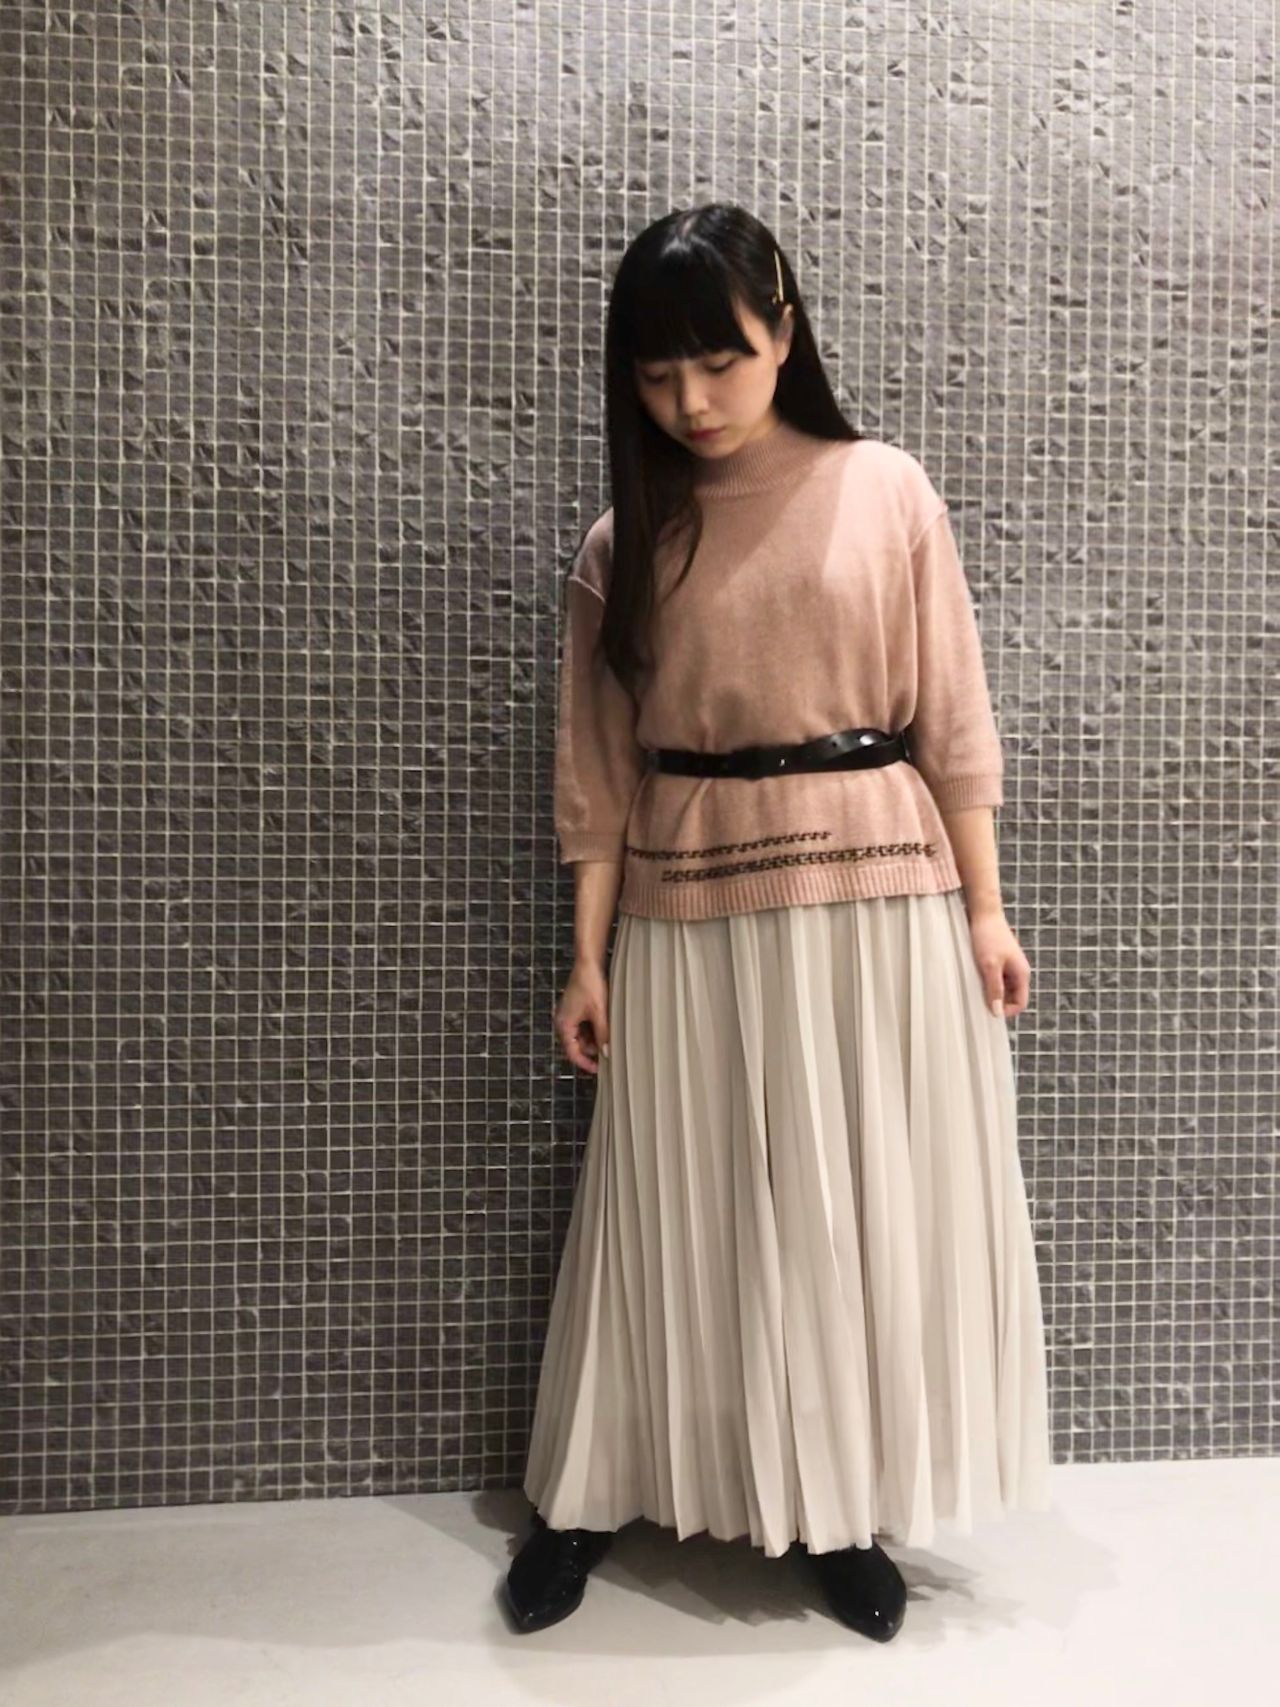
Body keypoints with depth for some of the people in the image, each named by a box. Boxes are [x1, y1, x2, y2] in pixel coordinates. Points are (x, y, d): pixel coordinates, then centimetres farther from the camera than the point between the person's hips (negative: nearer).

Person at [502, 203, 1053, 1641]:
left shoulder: (886, 493, 0)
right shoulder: (624, 542, 3)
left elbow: (948, 718, 1)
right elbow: (599, 770, 3)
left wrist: (983, 908, -1)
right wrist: (589, 958, 1)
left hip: (876, 900, 0)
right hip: (691, 914, 1)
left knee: (866, 1206, 9)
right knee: (673, 1211, 10)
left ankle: (845, 1509, 31)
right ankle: (588, 1497, 30)